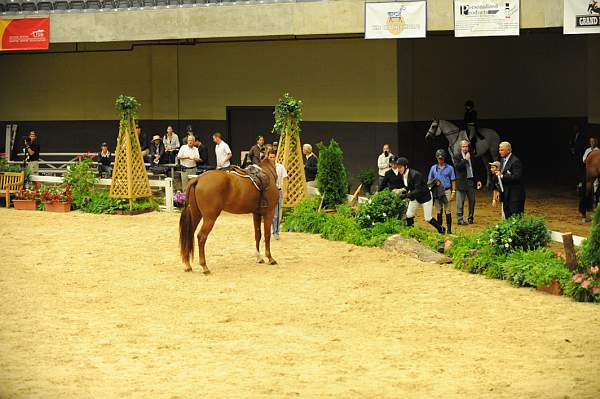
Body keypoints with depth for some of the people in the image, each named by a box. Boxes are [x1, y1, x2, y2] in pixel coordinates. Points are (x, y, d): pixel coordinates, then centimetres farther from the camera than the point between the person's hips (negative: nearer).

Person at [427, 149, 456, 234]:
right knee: (439, 211, 6)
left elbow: (453, 181, 5)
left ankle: (449, 229, -2)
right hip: (437, 191, 2)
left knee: (448, 211, -4)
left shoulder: (449, 168, 4)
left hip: (446, 191, -2)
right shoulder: (433, 168, 10)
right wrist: (434, 183, -7)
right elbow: (429, 180, 15)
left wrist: (453, 192, -2)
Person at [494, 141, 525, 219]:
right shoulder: (503, 160, 14)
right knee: (507, 216, 11)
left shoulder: (515, 161, -16)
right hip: (506, 194, 9)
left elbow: (516, 177, -23)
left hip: (515, 194, -9)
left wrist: (502, 176, -22)